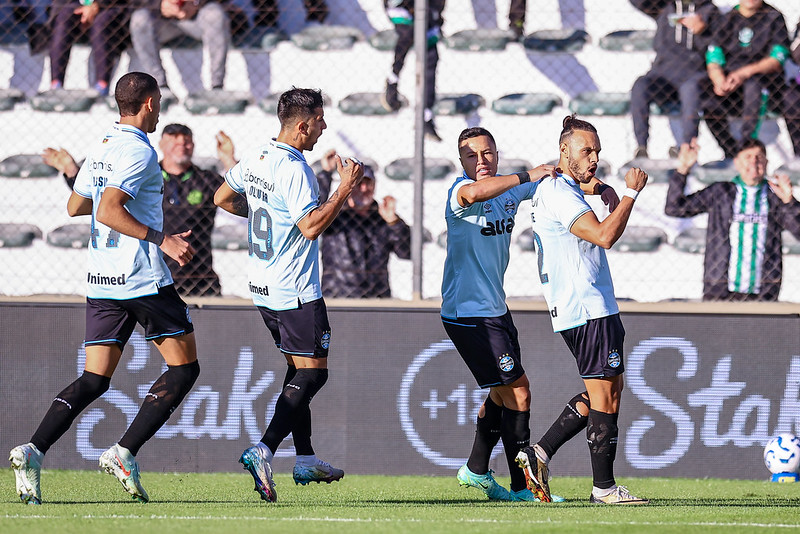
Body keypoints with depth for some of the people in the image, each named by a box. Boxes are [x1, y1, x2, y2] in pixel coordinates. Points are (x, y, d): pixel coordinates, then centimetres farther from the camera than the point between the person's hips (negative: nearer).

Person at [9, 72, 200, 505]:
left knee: (94, 380, 5)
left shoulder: (102, 149, 15)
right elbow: (109, 212, -22)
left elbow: (75, 206, 27)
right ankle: (124, 453, -7)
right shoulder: (138, 151, -12)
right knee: (184, 368, 3)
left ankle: (34, 451, -15)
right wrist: (162, 240, -21)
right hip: (143, 278, -8)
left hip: (101, 282, 8)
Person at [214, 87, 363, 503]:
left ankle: (305, 460, 20)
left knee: (298, 368, 18)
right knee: (312, 371, -7)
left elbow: (223, 198, 21)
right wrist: (345, 189, -19)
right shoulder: (294, 169, -20)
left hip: (264, 287, 9)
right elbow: (311, 226, -26)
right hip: (296, 292, -9)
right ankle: (262, 451, -21)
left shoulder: (255, 159, 8)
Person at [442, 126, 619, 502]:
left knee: (502, 393, 21)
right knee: (517, 392, -9)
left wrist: (598, 185, 1)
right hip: (468, 313, -9)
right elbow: (473, 193, -44)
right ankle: (522, 487, -2)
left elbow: (561, 175, 19)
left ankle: (476, 471, 37)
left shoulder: (510, 190, 6)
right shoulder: (461, 192, -17)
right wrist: (527, 176, -41)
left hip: (496, 309, 9)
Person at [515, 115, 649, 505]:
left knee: (605, 392, 14)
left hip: (596, 308, 11)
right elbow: (604, 236, -24)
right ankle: (604, 487, -3)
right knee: (605, 397, -7)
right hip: (588, 311, -11)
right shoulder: (557, 192, -14)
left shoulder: (561, 190, 20)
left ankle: (539, 454, 13)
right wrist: (631, 193, -17)